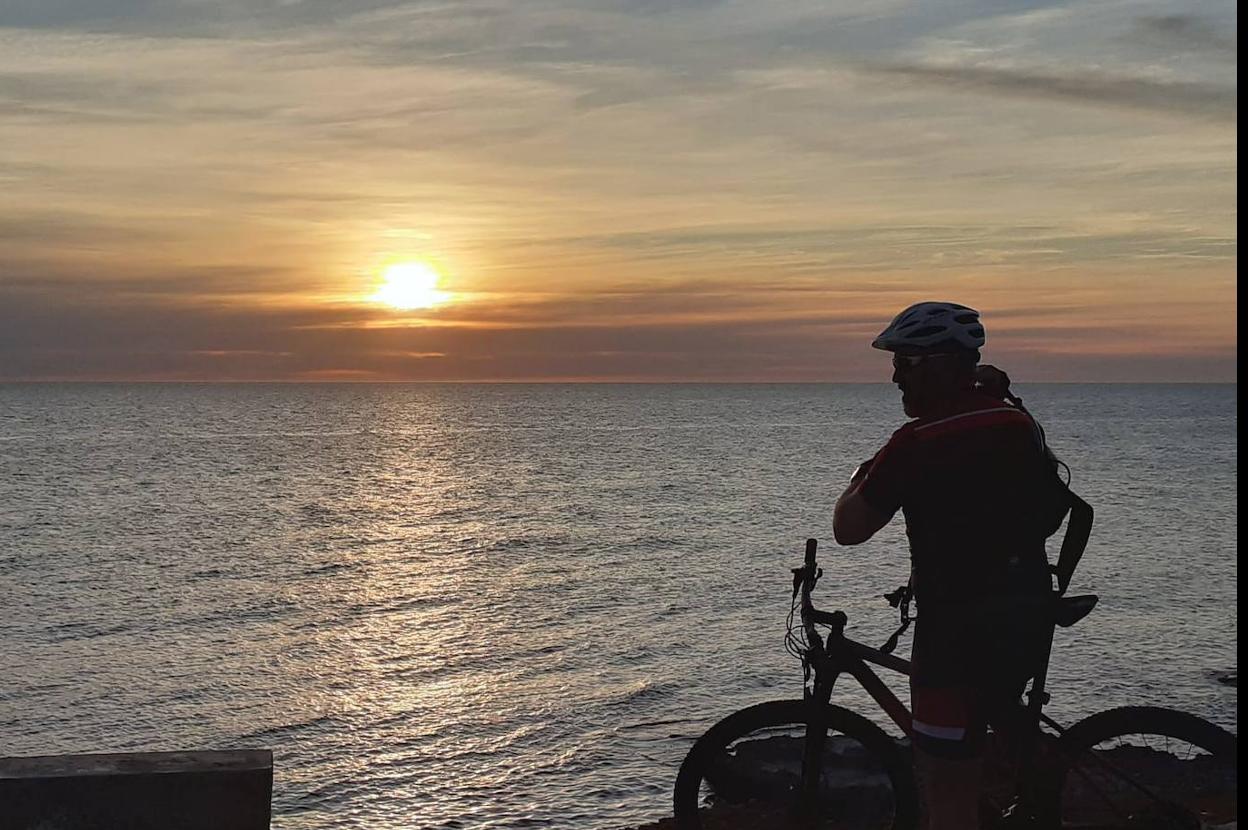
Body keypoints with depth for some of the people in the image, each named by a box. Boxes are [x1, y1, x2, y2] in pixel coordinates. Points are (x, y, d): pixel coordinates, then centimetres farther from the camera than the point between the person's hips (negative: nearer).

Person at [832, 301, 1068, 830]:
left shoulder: (916, 443, -15)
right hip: (1026, 616, 8)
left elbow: (848, 529, -11)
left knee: (947, 785, 1)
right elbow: (1055, 512, 18)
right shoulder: (1020, 423, 7)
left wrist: (862, 478, 8)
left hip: (958, 623, -8)